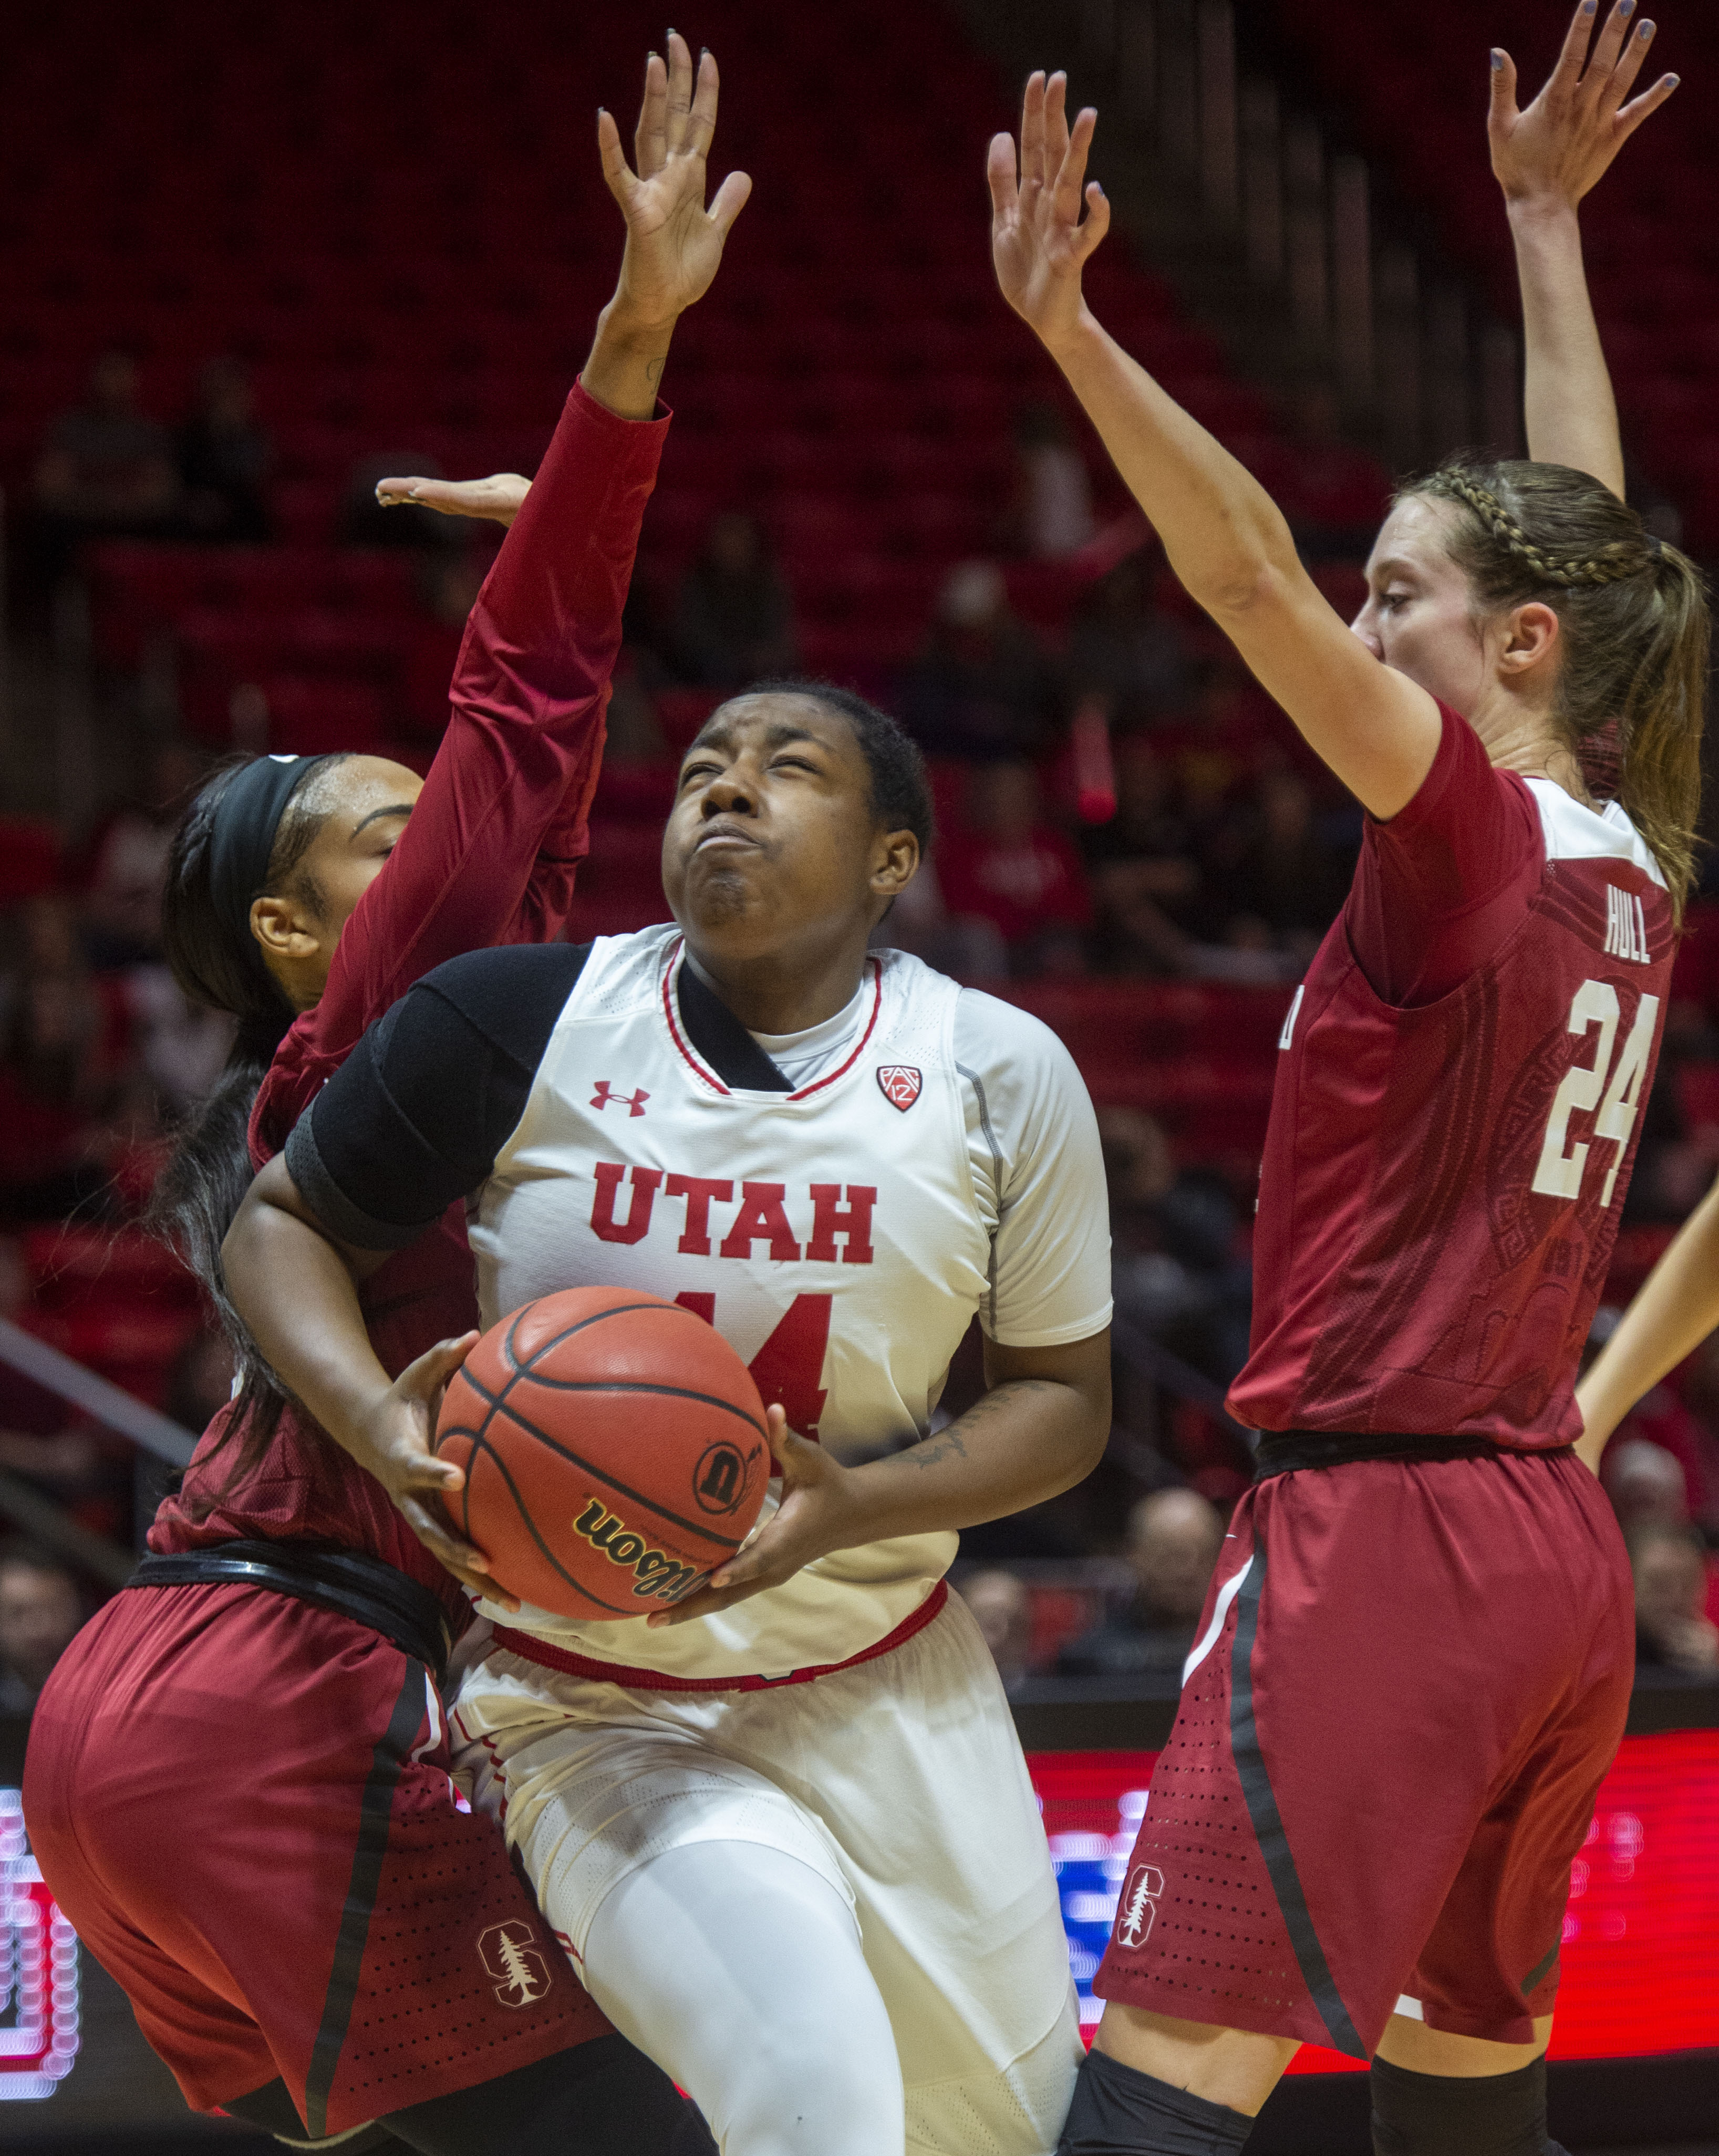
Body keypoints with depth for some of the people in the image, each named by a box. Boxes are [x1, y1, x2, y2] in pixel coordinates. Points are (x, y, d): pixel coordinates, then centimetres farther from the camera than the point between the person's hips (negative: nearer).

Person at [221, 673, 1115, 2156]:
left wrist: (855, 1506, -18)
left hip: (888, 1689, 4)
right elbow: (282, 1221, 0)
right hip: (603, 1720, -4)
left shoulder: (1001, 1075, -6)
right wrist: (388, 1428, -21)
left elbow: (1062, 1397, 2)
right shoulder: (518, 1023, -11)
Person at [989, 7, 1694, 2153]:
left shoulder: (1470, 833, -10)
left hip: (1382, 1537, -9)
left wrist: (1065, 324, -29)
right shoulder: (1631, 870, 10)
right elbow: (1587, 536, 23)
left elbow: (1248, 575, -23)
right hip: (1554, 1554, 9)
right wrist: (1546, 220, 32)